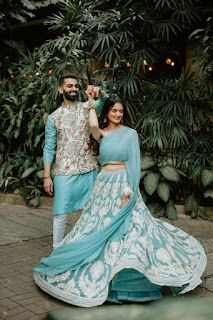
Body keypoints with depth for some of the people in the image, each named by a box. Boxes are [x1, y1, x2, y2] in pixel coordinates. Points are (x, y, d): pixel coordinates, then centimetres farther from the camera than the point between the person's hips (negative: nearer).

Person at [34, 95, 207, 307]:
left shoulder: (130, 133, 1)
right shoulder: (101, 133, 10)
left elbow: (134, 163, -5)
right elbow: (93, 125, -15)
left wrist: (129, 190, -16)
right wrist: (92, 107, 5)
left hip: (123, 184, -4)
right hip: (104, 185, 4)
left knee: (128, 229, -6)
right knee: (96, 228, 7)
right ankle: (97, 276, 20)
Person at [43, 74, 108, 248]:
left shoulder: (87, 107, 6)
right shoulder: (54, 117, 3)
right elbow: (49, 148, 1)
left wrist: (99, 91, -31)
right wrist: (47, 176, -4)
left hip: (89, 169, 2)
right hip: (64, 171, -1)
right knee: (61, 213, 1)